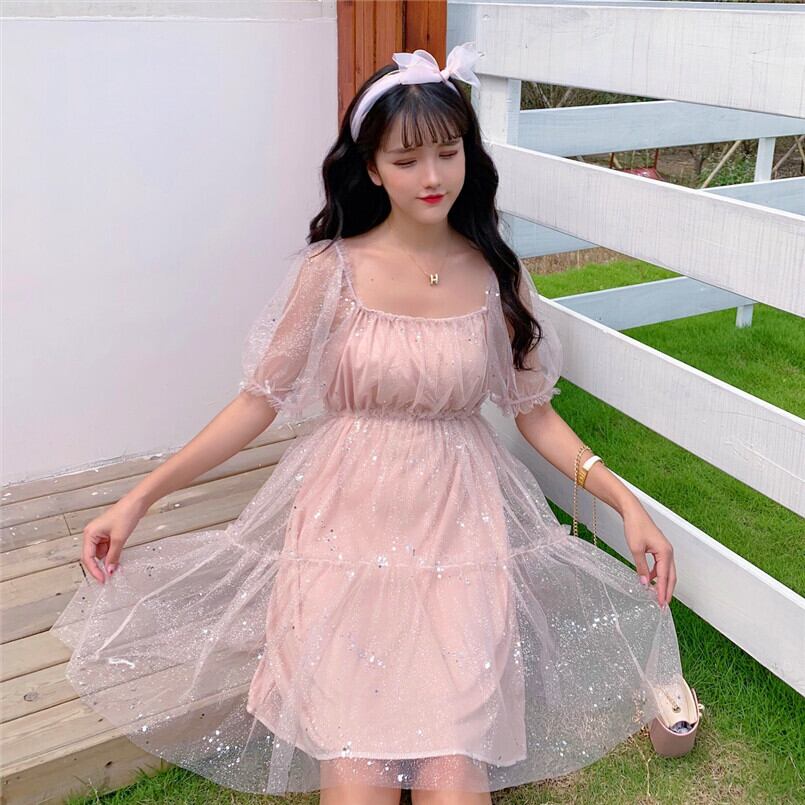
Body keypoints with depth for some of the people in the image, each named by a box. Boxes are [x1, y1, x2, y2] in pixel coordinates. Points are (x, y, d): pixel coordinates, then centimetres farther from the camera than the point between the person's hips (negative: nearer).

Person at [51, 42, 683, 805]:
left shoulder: (498, 275, 2)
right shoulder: (332, 270, -4)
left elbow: (535, 413, 8)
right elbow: (259, 400, -2)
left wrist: (625, 500, -3)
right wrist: (138, 498, -6)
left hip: (459, 522, 2)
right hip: (349, 522, -1)